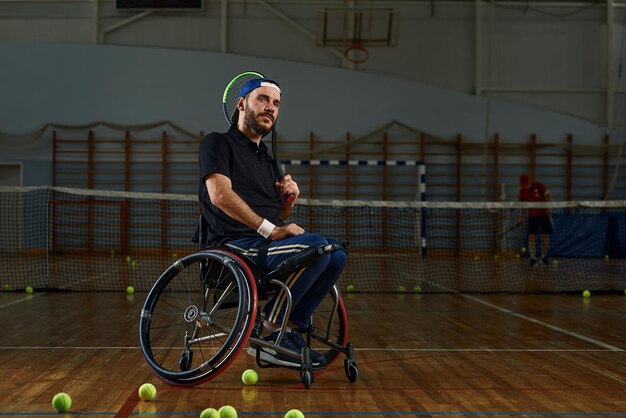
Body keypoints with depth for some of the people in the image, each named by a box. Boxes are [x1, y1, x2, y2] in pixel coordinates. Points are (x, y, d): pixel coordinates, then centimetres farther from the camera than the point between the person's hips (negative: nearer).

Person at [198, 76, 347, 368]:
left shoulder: (266, 158, 28)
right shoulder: (217, 143, 3)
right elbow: (220, 195, -14)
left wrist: (288, 200, 4)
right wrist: (270, 229, -18)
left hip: (266, 245, 8)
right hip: (235, 246, -8)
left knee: (336, 253, -13)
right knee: (315, 245, -28)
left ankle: (291, 330, -7)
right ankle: (267, 330, -18)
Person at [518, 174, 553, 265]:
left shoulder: (539, 186, -13)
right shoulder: (522, 191, -5)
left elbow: (547, 195, -4)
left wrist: (548, 208, -12)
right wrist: (521, 215, -10)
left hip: (544, 213, -2)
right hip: (532, 215, 2)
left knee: (545, 235, 2)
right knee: (532, 236, -6)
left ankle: (544, 256, 15)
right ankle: (533, 257, -3)